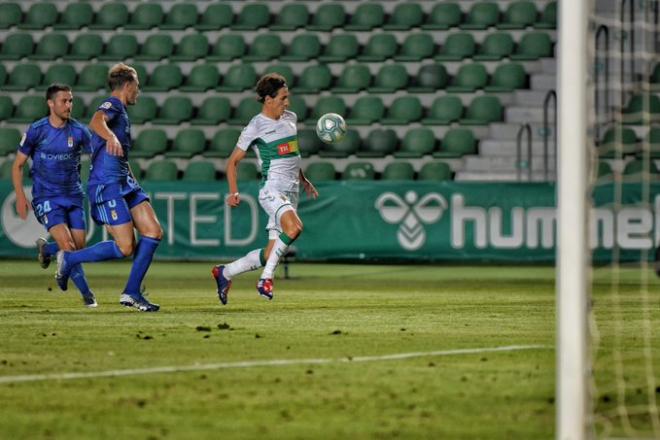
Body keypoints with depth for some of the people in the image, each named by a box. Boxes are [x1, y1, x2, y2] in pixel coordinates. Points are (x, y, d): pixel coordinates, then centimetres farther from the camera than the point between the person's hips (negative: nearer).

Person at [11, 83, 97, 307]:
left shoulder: (79, 131, -3)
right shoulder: (36, 131, -7)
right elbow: (18, 165, 2)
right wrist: (20, 196, -7)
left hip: (73, 195, 3)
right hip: (46, 197, -3)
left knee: (79, 247, -2)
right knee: (68, 245, -18)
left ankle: (45, 249, 31)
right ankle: (86, 292, -4)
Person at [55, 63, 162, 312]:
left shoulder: (121, 111, 23)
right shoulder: (112, 105, -7)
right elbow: (96, 122, -33)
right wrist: (110, 137, -53)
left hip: (124, 183, 10)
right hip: (107, 185, -10)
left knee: (154, 232, -2)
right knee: (125, 248, -13)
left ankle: (131, 293, 0)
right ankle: (68, 259, 4)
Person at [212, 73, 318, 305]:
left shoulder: (290, 118, 14)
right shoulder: (255, 127, -6)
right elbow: (233, 161, -1)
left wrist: (304, 181, 30)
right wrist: (234, 192, -12)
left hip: (291, 193, 7)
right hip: (272, 189, -7)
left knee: (272, 253, 3)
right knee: (294, 227, -34)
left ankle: (224, 273, 19)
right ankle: (266, 277, -22)